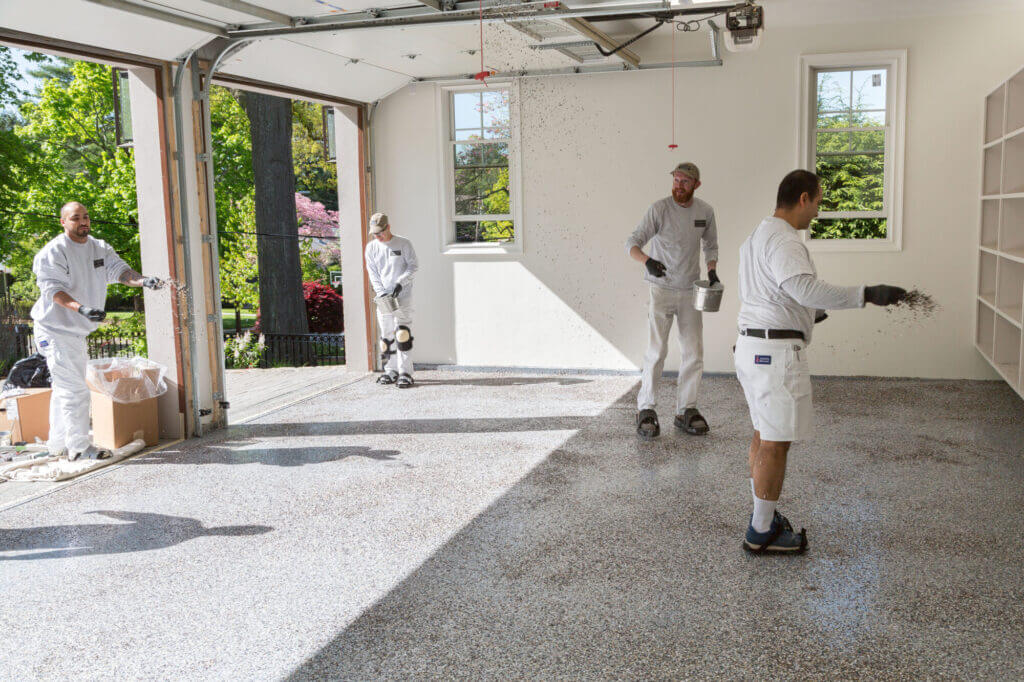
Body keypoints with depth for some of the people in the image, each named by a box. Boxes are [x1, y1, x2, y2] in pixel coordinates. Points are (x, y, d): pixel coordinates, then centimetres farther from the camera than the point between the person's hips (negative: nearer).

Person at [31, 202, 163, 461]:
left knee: (64, 388, 16)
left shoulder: (99, 248, 8)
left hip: (77, 331, 8)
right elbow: (53, 289, -22)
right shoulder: (52, 252, -14)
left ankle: (58, 444, 27)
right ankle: (78, 446, -2)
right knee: (74, 389, -10)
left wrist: (142, 280, -26)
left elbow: (118, 270, -4)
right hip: (56, 330, -8)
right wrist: (80, 308, -39)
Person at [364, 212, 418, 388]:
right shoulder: (371, 247, 7)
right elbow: (373, 273, 4)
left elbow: (414, 266, -3)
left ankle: (405, 373, -13)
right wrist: (382, 293, -9)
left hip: (403, 295, -4)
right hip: (383, 296, 4)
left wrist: (401, 282, -17)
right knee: (387, 334, 6)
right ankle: (391, 371, 16)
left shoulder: (404, 244, -2)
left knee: (402, 332, -14)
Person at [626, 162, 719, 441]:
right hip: (661, 289, -4)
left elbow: (710, 245, 18)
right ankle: (646, 409, 4)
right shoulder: (659, 209, -10)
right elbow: (633, 242, -15)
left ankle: (685, 411, 16)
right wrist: (647, 260, -36)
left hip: (690, 291, 4)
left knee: (694, 352, 5)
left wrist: (711, 270, -1)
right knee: (657, 351, -9)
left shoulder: (705, 211, 3)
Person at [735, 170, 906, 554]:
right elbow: (804, 287, -33)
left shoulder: (756, 238, 16)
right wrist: (866, 295, -35)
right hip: (777, 352, -11)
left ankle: (764, 517, 31)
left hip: (753, 345, 11)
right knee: (776, 444, -2)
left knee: (764, 436, 19)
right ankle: (761, 534, 6)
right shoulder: (783, 240, -16)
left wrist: (806, 314, 35)